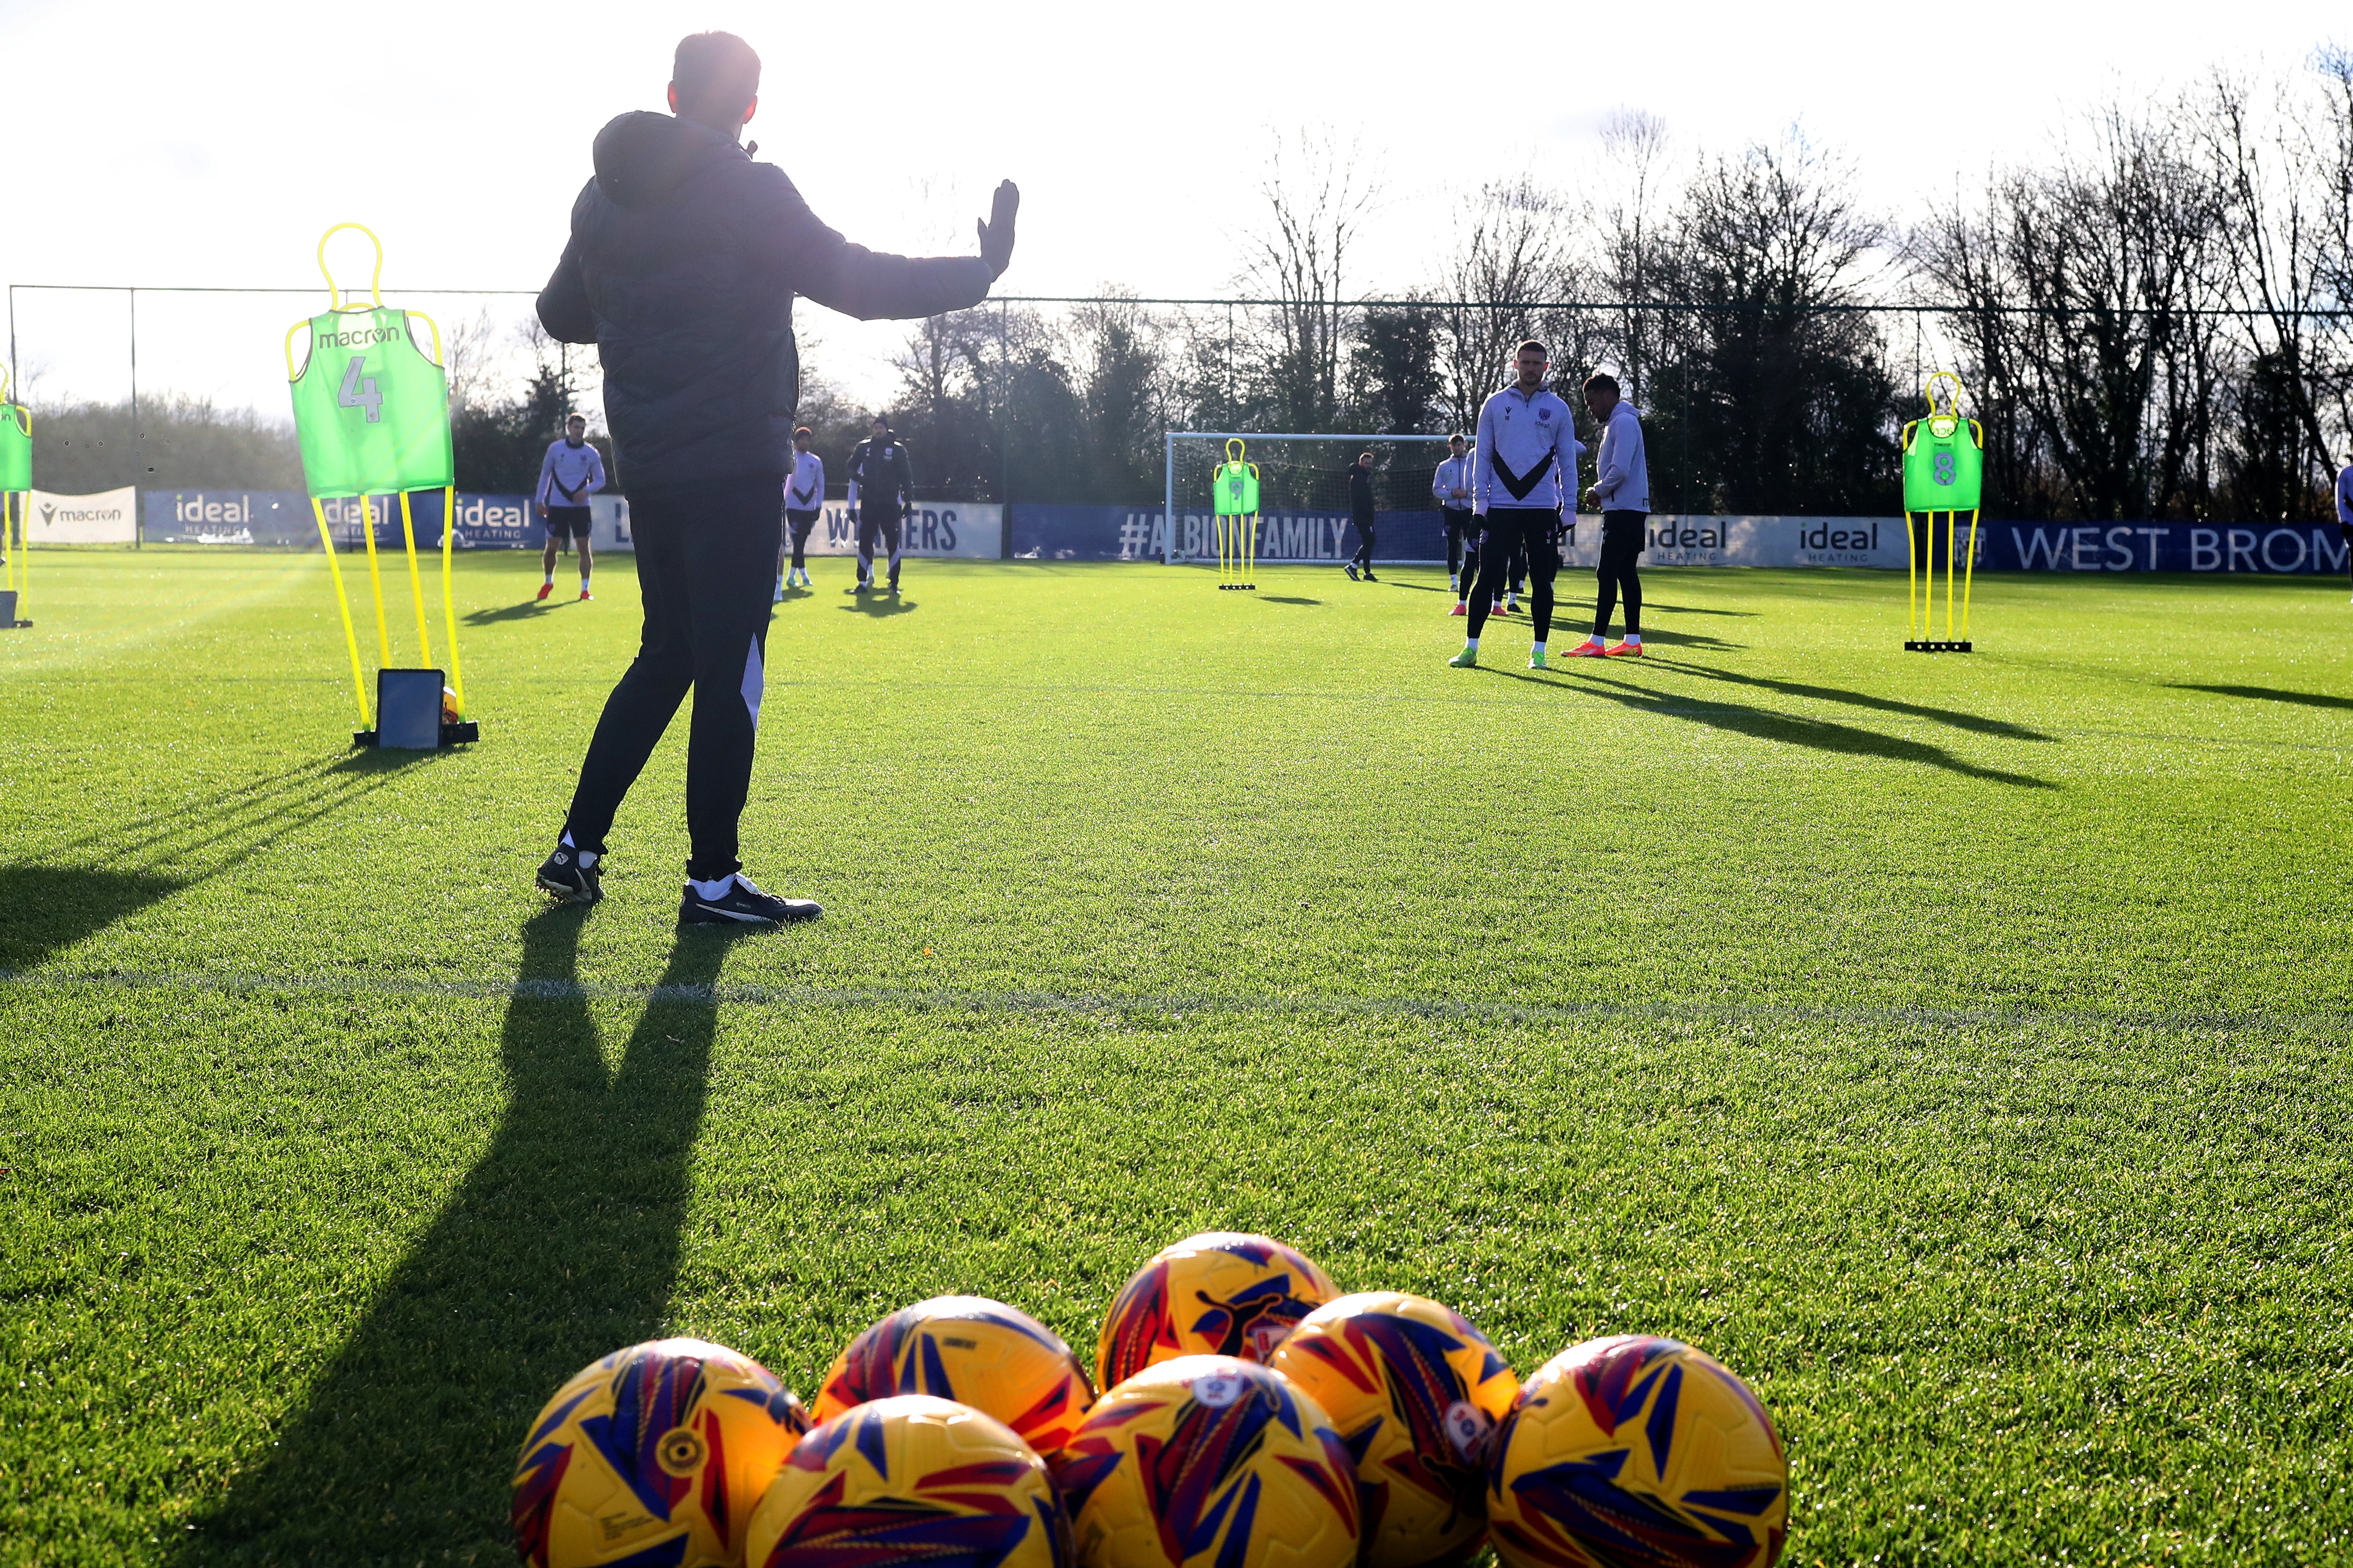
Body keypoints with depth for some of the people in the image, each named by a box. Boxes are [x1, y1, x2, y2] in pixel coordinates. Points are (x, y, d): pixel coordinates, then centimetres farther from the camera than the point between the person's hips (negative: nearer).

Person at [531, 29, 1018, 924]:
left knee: (667, 657, 18)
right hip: (733, 464, -7)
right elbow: (859, 284, -11)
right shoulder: (746, 191, -9)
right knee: (730, 669, -2)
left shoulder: (603, 196, 12)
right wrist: (983, 269, 0)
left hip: (646, 467, 7)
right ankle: (713, 882, 2)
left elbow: (562, 316, 23)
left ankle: (577, 848, 18)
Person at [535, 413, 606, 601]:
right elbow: (545, 474, 11)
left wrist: (587, 491, -12)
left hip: (581, 506, 0)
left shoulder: (592, 453, 2)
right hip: (557, 506, 0)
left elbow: (600, 480, 8)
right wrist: (540, 500, 9)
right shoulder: (555, 449, 1)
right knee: (551, 547, 0)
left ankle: (585, 589, 1)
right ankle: (548, 582, 23)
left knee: (584, 546, -5)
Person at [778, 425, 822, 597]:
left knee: (801, 541, 6)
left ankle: (792, 576, 13)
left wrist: (818, 507, 5)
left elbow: (821, 485, 12)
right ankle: (802, 573, -5)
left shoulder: (816, 461, 7)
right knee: (798, 540, -10)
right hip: (793, 506, -3)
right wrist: (781, 503, -9)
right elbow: (781, 482, -1)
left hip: (809, 508, 3)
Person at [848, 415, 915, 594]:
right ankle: (863, 582, 5)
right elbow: (851, 468, 16)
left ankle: (894, 583, 5)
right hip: (868, 504, 2)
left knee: (893, 542, -2)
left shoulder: (898, 449, 0)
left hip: (890, 504, -2)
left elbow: (906, 477, 3)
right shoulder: (864, 447, 6)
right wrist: (859, 477, -5)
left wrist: (908, 501, 0)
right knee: (865, 542, 1)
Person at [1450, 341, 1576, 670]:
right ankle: (1471, 648, 2)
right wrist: (1480, 501, 0)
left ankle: (1539, 651, 10)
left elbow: (1567, 461, 9)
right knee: (1487, 577, -2)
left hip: (1543, 507, 0)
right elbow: (1482, 455, 8)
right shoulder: (1495, 405, 7)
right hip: (1500, 507, 0)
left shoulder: (1558, 408, 7)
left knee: (1542, 579, 3)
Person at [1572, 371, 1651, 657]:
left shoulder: (1624, 422, -13)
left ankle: (1597, 641, -11)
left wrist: (1598, 491, -7)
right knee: (1626, 573, 9)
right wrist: (1601, 495, 10)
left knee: (1607, 574, -11)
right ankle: (1633, 641, 10)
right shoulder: (1614, 423, 20)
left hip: (1625, 512, -11)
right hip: (1623, 511, 11)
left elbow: (1620, 471, -21)